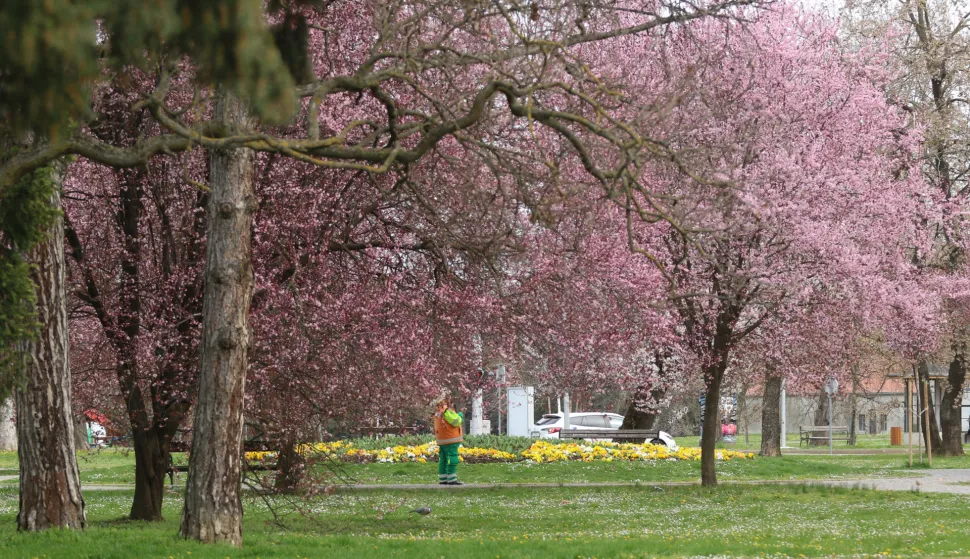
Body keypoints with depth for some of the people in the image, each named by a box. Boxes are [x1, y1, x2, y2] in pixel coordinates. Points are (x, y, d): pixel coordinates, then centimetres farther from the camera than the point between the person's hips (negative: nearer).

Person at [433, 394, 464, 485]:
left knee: (443, 460, 12)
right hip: (451, 441, -9)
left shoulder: (437, 413, 14)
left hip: (441, 441, 9)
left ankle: (442, 479, 14)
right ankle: (451, 479, -11)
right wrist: (460, 416, 1)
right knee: (452, 460, -8)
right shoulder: (447, 412, -15)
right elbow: (456, 422, -17)